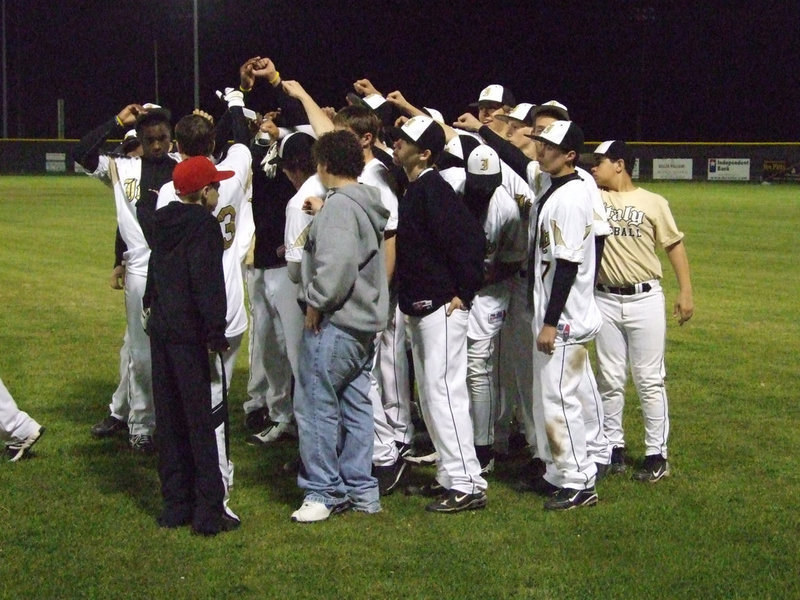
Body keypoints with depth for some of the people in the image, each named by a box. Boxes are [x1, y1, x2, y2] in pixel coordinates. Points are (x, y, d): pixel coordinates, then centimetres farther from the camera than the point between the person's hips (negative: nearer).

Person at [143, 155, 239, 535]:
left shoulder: (163, 223, 12)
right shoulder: (204, 225, -13)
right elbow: (208, 283, -20)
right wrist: (216, 333, -20)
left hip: (161, 329, 8)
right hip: (191, 333, -8)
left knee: (170, 419, 13)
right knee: (207, 419, -4)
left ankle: (175, 505, 19)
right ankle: (209, 511, -4)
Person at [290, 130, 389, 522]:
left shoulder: (339, 205, -17)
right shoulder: (367, 204, 14)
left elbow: (337, 262, -28)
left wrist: (316, 301, -16)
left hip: (334, 324, -10)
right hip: (364, 321, 10)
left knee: (317, 406, -3)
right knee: (356, 405, 13)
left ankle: (322, 491, 3)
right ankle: (360, 489, 20)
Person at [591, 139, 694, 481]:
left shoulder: (652, 203, -1)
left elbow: (674, 245, 2)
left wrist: (685, 292, -1)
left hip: (645, 300, -3)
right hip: (606, 300, 3)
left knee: (649, 380, 1)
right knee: (609, 379, 9)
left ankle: (657, 454, 7)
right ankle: (613, 447, 19)